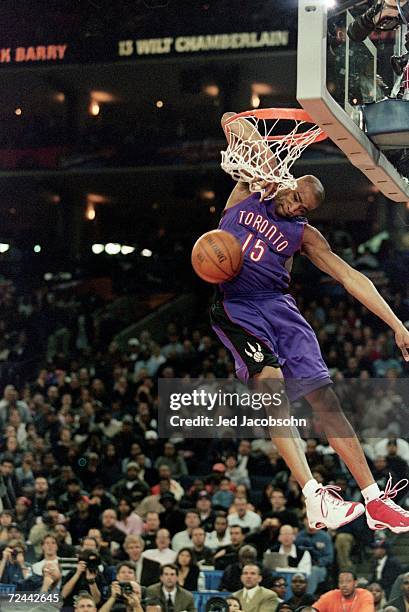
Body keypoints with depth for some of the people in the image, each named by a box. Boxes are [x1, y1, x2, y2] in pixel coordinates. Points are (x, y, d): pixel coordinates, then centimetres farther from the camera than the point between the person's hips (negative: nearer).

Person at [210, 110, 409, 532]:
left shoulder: (303, 234, 11)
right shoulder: (249, 193, 8)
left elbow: (349, 277, 5)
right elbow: (231, 122, 6)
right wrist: (257, 145, -16)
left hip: (278, 306, 3)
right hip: (235, 305, -3)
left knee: (323, 396, -6)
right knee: (272, 383, -26)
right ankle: (313, 497, -32)